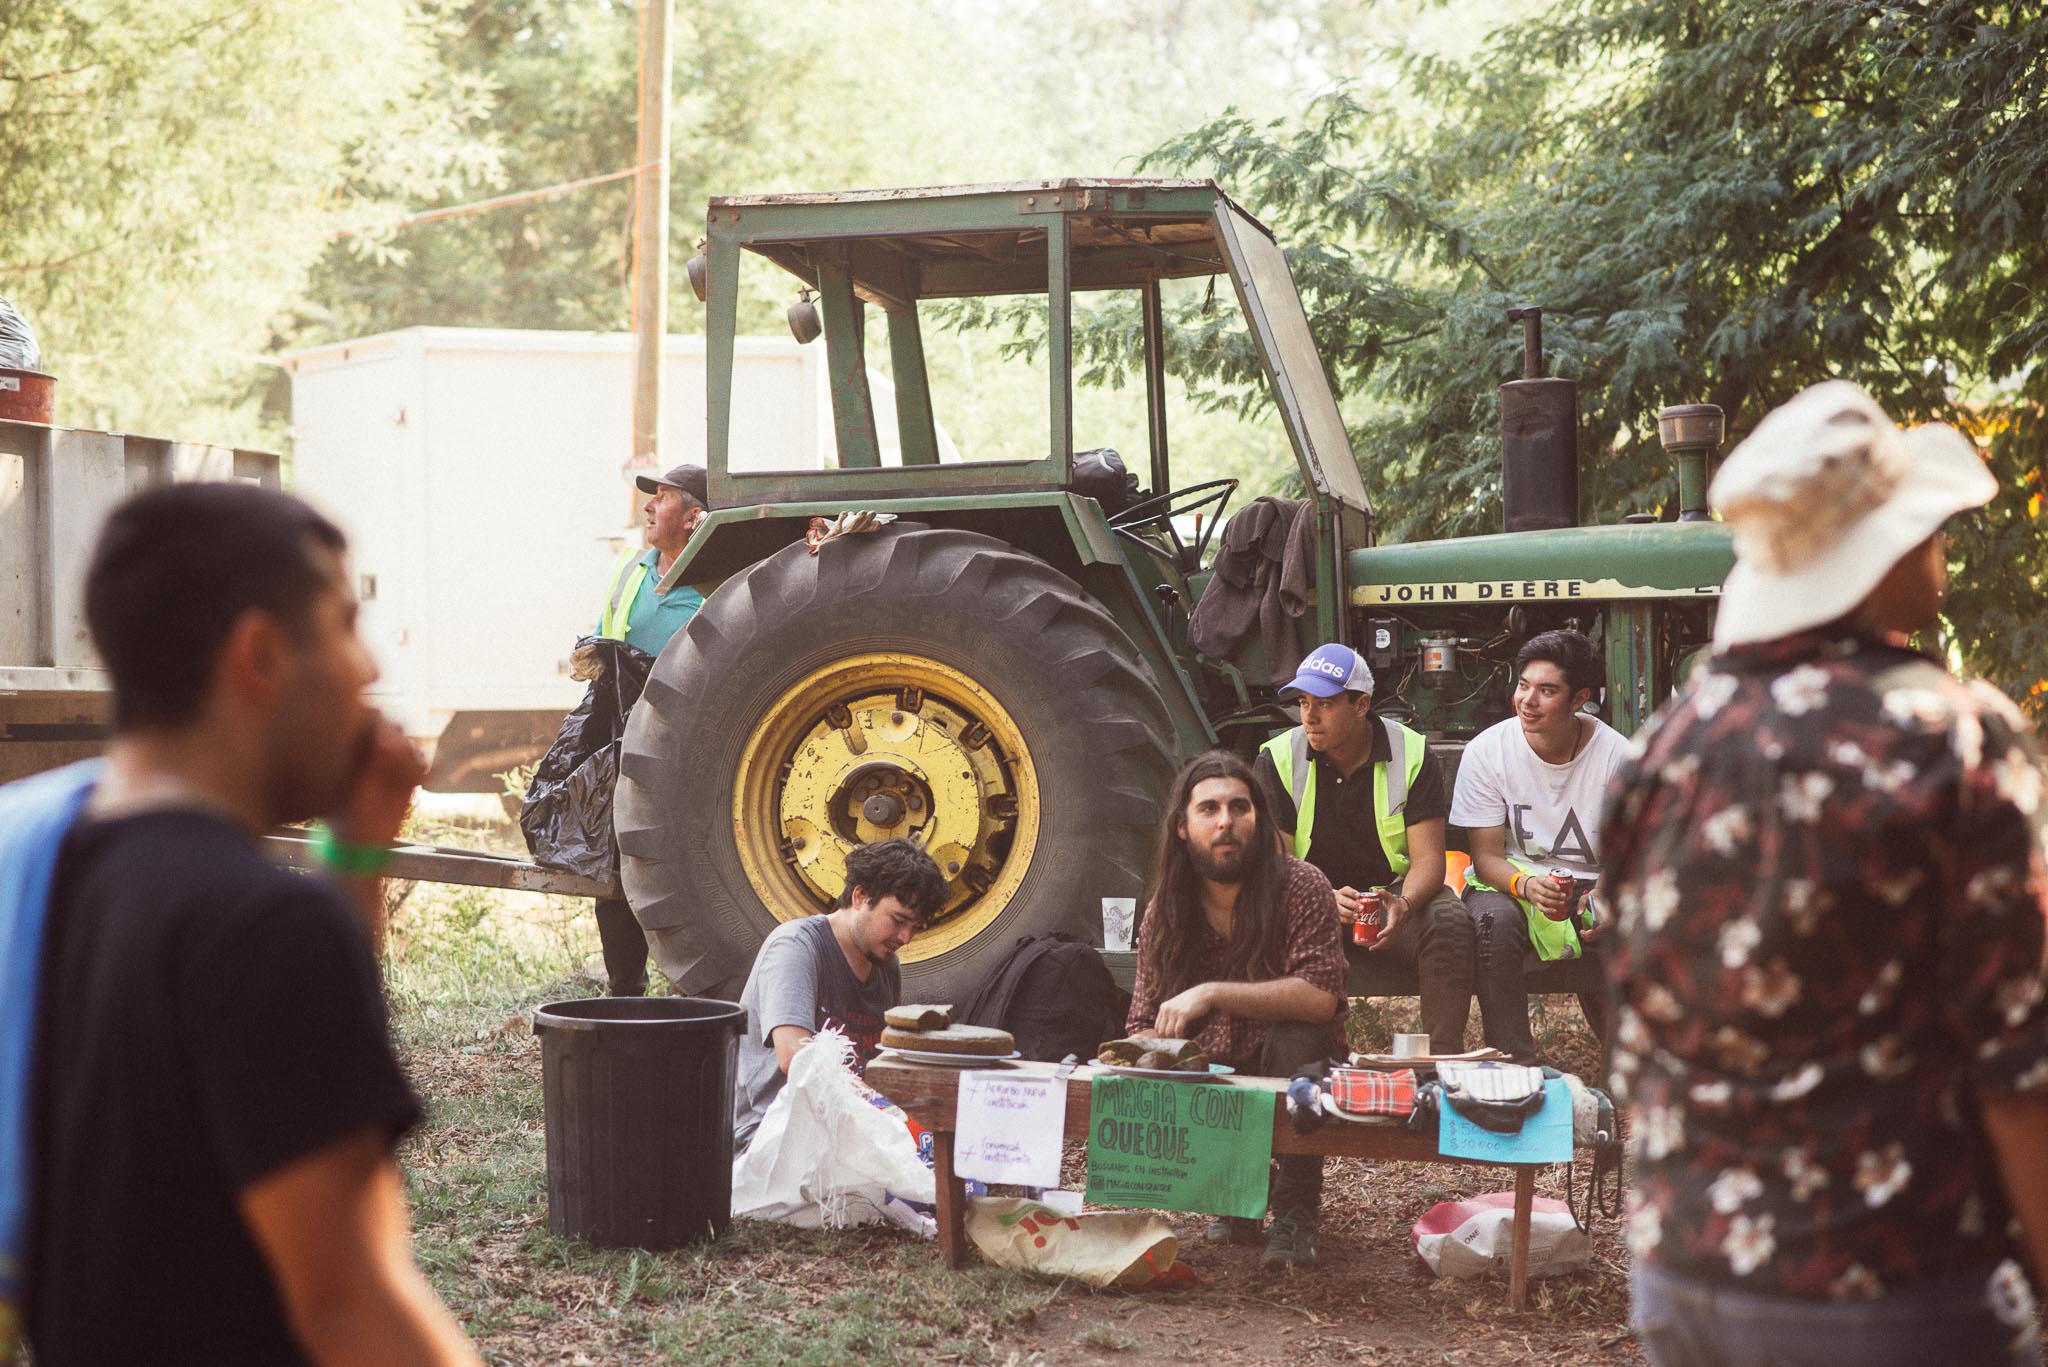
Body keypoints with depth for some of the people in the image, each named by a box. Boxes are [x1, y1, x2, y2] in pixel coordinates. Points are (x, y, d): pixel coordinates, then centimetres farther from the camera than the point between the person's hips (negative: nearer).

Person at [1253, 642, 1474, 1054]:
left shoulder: (1412, 754, -5)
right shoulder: (1277, 760, -5)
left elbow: (1428, 858, -9)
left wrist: (1404, 905, -33)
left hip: (1395, 892, 0)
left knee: (1450, 924, -31)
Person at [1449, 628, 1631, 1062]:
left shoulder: (1615, 755, -7)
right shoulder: (1487, 751, -8)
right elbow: (1486, 856, -7)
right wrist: (1525, 884, -29)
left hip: (1591, 886, 1)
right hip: (1510, 878, 0)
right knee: (1494, 921, -35)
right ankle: (1513, 1063, -26)